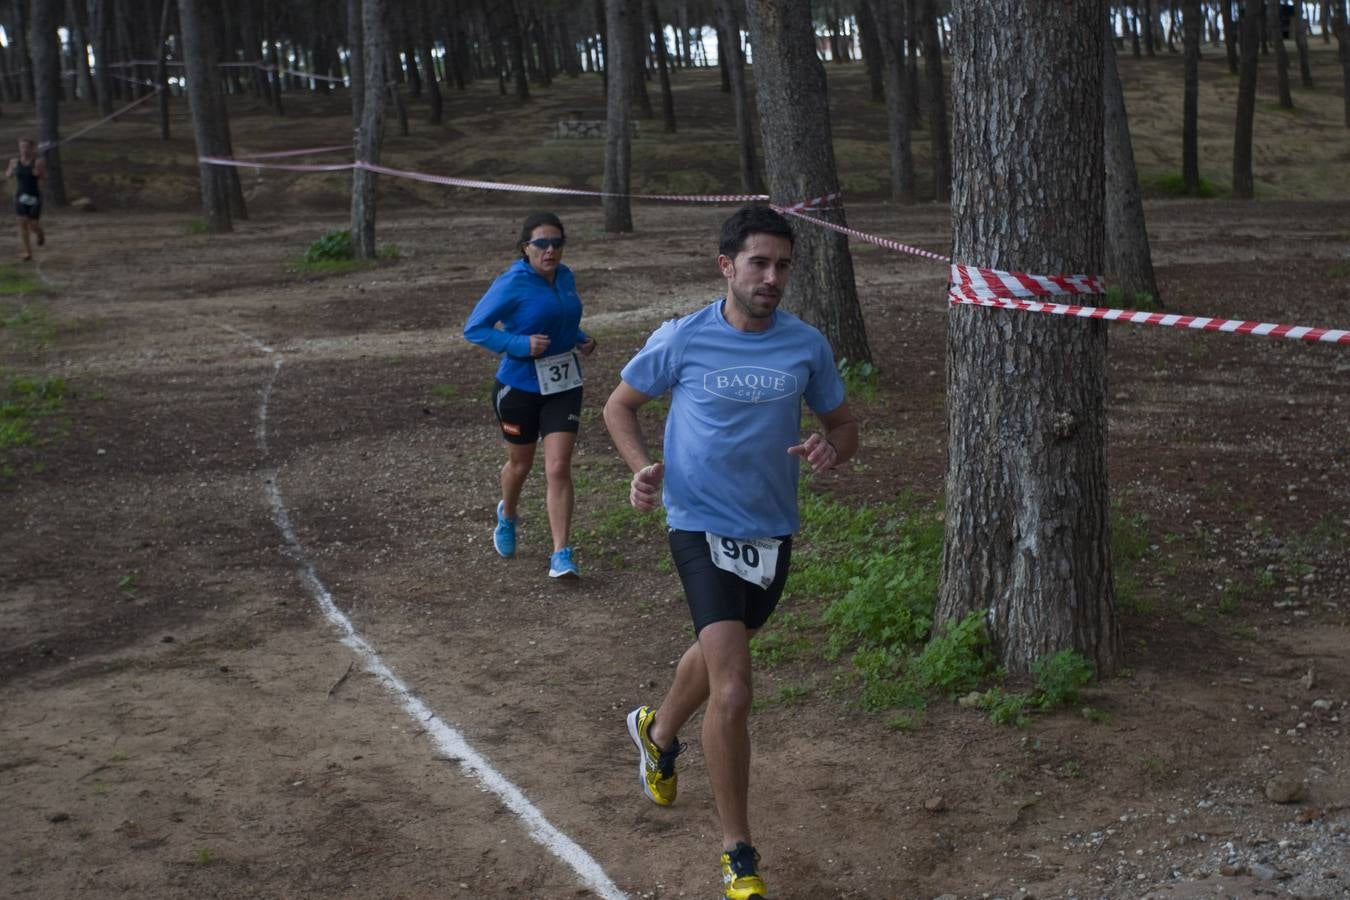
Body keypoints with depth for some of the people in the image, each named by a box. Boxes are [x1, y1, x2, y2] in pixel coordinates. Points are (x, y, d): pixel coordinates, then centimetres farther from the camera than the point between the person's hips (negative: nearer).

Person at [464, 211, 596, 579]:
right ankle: (507, 515, 50)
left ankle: (562, 554, -4)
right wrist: (521, 345, -24)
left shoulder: (565, 277, 2)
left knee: (558, 468, -7)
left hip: (563, 386, 3)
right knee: (521, 463, 17)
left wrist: (582, 339, 0)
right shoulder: (512, 284, -16)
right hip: (520, 386, -3)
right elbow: (474, 327, -13)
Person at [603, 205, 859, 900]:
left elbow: (844, 426, 8)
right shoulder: (682, 340, -10)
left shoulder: (807, 345, -3)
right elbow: (619, 405, 4)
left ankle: (658, 733, 60)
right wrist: (643, 468, -14)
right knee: (733, 692, -15)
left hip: (771, 530, 4)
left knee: (719, 648, 27)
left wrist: (830, 449, -16)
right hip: (701, 526, -4)